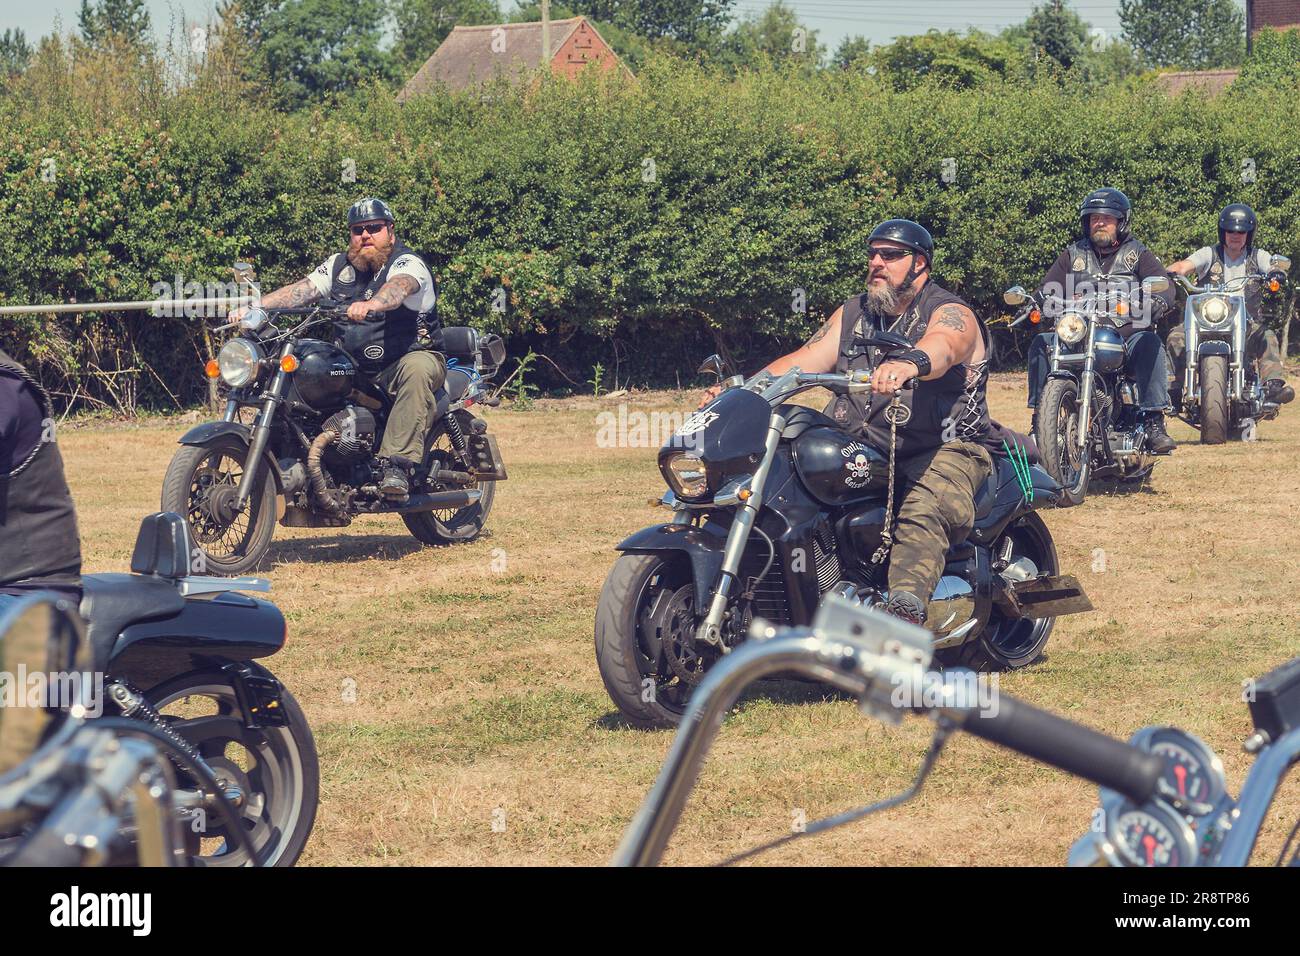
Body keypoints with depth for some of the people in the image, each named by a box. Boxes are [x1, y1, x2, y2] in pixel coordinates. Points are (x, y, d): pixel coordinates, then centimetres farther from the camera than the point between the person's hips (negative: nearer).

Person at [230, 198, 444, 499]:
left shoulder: (408, 264, -10)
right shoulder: (339, 265, 11)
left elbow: (398, 288, -33)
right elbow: (301, 290, 0)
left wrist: (371, 304, -56)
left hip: (412, 356, -6)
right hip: (355, 368, 6)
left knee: (417, 370, -39)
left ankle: (397, 465, -45)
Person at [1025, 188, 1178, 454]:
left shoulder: (1138, 254, 13)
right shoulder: (1073, 254, 20)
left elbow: (1165, 288, -1)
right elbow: (1047, 290, 11)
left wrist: (1157, 302, -25)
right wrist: (1035, 304, -14)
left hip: (1128, 336, -2)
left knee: (1150, 343, -34)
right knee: (1042, 342, -23)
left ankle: (1155, 424, -35)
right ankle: (1040, 420, -20)